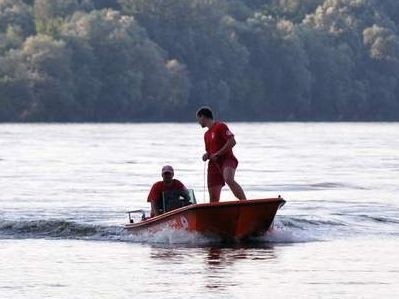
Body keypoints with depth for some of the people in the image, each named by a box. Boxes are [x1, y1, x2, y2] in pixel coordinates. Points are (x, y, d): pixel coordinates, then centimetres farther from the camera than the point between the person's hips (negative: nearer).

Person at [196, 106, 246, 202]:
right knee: (213, 198, 1)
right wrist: (207, 155, 8)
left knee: (228, 179, -38)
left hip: (227, 159, -8)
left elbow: (232, 142, -13)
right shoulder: (206, 135, 23)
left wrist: (217, 154, -14)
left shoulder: (220, 126, -1)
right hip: (214, 164, 8)